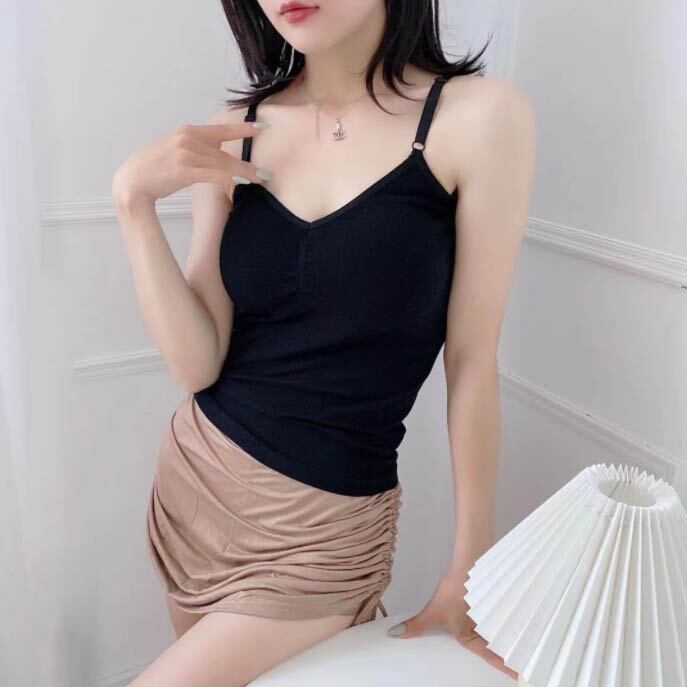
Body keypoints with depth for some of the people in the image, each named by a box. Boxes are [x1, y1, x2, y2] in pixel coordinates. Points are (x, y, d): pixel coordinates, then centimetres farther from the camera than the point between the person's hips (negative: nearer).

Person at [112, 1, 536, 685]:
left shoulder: (479, 115, -12)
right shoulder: (235, 135, -1)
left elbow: (472, 361, -8)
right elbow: (198, 364, -6)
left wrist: (469, 567, -2)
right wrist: (134, 199, -17)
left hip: (320, 524, -4)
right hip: (193, 473, 4)